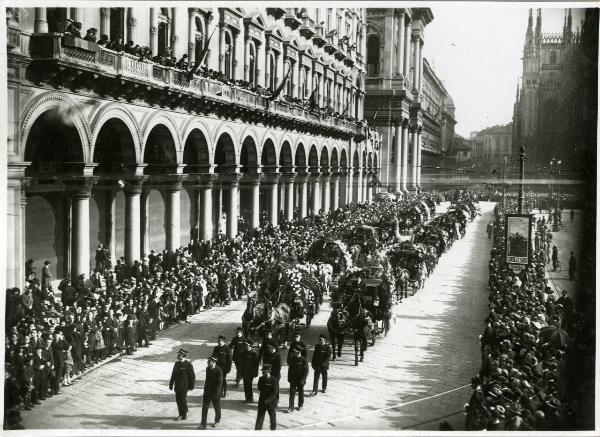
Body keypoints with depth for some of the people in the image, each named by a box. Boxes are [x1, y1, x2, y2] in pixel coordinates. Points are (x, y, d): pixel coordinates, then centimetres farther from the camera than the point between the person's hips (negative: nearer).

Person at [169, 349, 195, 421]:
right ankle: (181, 414, 24)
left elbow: (192, 376, -9)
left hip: (184, 387, -6)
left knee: (183, 400, 0)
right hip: (177, 386, 6)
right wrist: (171, 384, 14)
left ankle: (185, 415, 16)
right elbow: (173, 374, 14)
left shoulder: (188, 365, -13)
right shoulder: (176, 363, 7)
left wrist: (191, 386, -7)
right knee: (178, 400, 11)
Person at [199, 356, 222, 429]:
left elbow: (220, 383, -18)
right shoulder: (208, 369, 1)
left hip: (215, 393, -5)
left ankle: (217, 421, 35)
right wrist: (205, 389, 13)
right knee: (205, 407, 1)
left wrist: (215, 393, -19)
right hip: (207, 392, 5)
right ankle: (203, 424, 6)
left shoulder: (219, 371, -19)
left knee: (217, 407, 14)